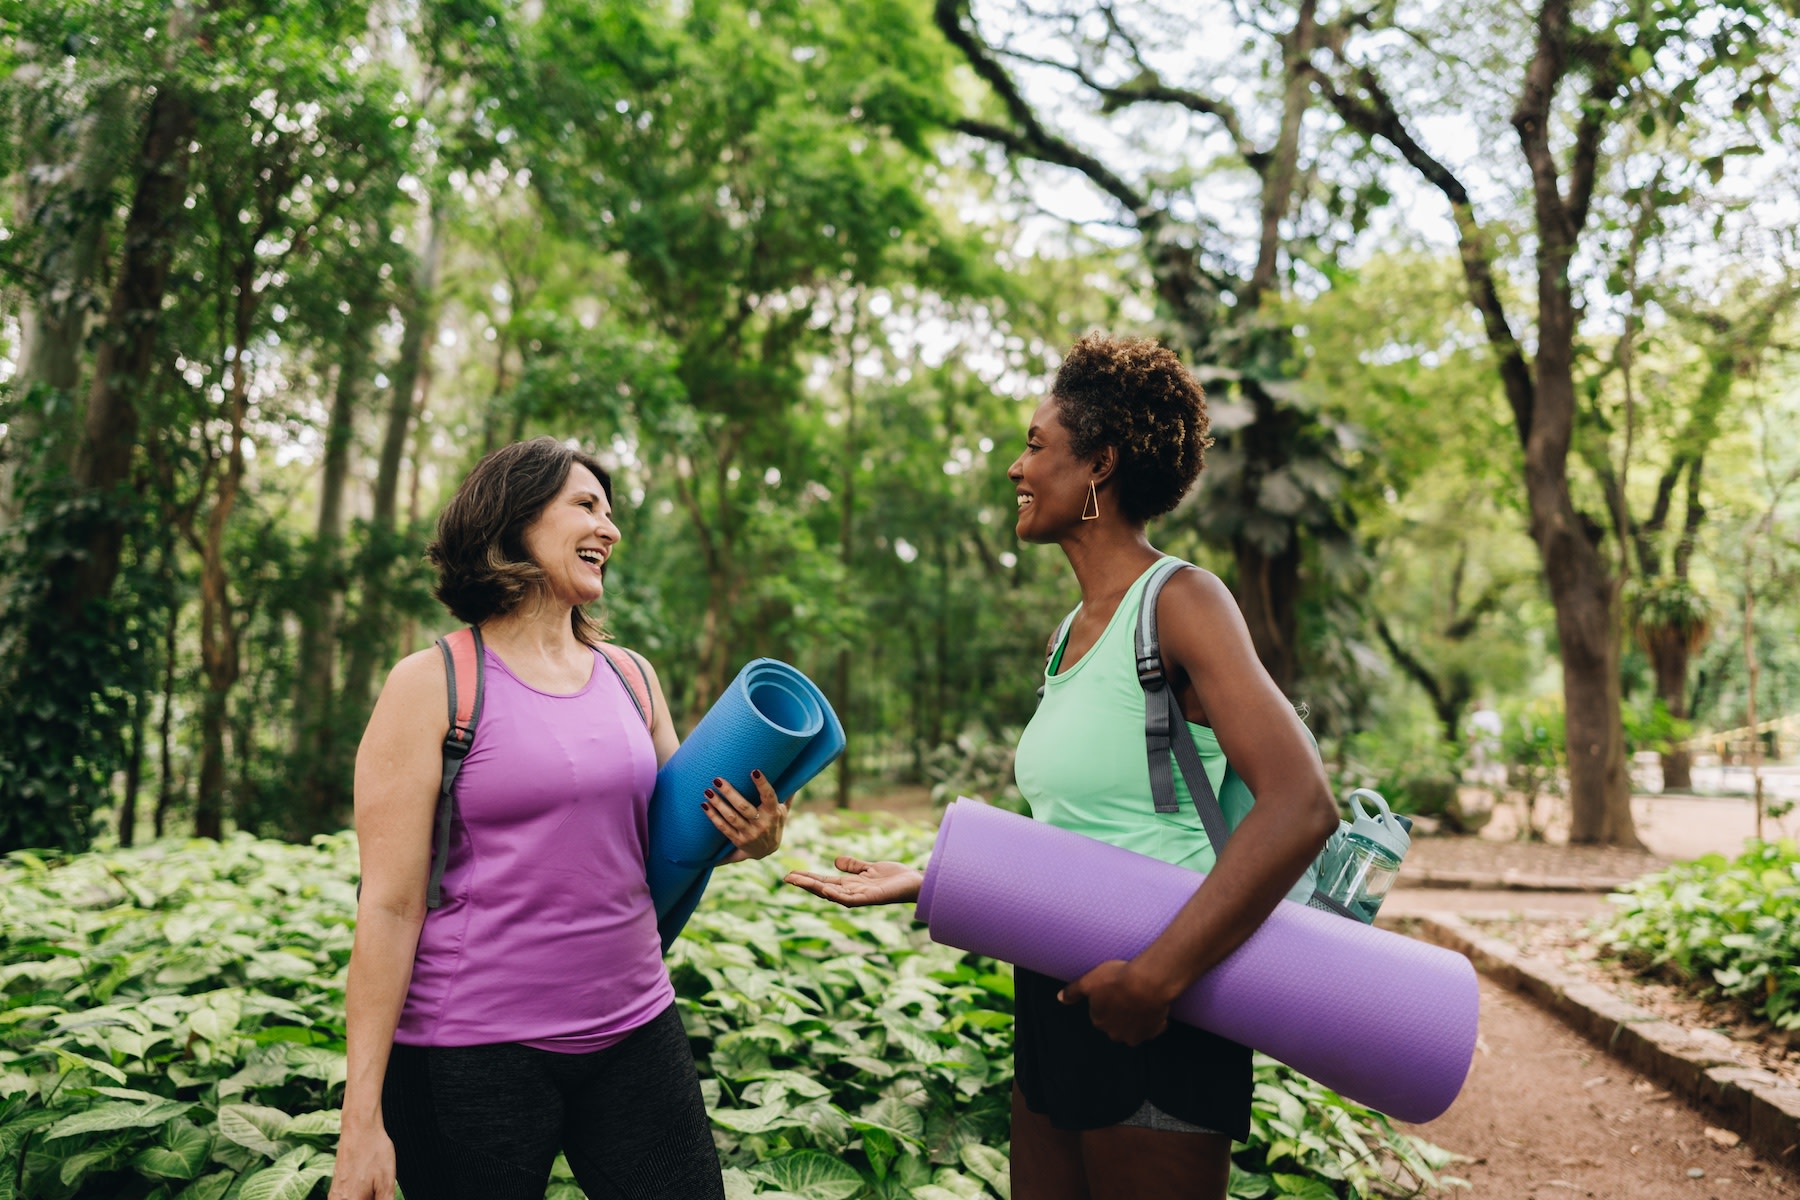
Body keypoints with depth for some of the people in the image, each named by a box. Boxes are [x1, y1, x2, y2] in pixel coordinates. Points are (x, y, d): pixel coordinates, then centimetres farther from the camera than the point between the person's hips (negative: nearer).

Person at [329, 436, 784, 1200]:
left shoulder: (631, 677, 8)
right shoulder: (432, 686, -7)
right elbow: (390, 906, -10)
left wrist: (746, 838, -7)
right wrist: (362, 1121, -12)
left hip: (634, 1030, 5)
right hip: (472, 1050, -4)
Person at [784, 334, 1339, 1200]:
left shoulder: (1179, 603, -14)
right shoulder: (1073, 634, 10)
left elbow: (1300, 807, -25)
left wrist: (1155, 977, -26)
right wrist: (925, 880, 9)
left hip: (1152, 1022, -8)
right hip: (1056, 999, 8)